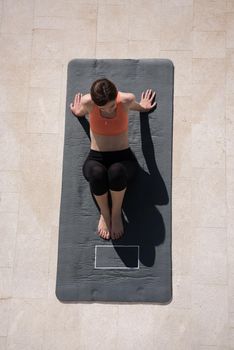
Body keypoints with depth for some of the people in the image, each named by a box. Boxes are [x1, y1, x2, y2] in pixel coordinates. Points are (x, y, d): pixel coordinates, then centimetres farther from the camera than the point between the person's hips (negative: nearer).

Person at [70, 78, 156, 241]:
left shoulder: (126, 100, -16)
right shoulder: (87, 102, -16)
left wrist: (142, 107, 30)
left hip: (124, 157, 0)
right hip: (96, 159, 1)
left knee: (116, 171, -39)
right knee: (97, 173, -39)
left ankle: (117, 212, -10)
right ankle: (104, 213, -8)